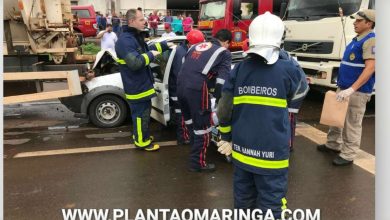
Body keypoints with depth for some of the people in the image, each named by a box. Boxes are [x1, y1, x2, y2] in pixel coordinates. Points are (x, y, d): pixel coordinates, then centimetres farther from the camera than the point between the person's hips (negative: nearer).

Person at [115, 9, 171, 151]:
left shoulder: (135, 36, 12)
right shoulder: (125, 40, -24)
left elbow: (148, 49, 26)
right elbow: (134, 62, -34)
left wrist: (165, 45, 21)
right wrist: (151, 55, -21)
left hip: (141, 84, 11)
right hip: (136, 86, -11)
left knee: (143, 112, 22)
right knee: (141, 114, 2)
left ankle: (140, 135, 39)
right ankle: (142, 142, 18)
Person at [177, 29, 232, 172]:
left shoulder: (196, 46, 25)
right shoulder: (224, 53, 8)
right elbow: (222, 80, -2)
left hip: (180, 85, 7)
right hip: (196, 89, -7)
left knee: (190, 120, 27)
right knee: (202, 127, 6)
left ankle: (194, 147, 47)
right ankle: (197, 163, 14)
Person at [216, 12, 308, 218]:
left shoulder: (238, 69, -3)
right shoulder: (287, 69, -11)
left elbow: (224, 111, -1)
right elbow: (301, 90, 11)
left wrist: (226, 138, 14)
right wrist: (284, 58, 16)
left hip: (242, 149, 4)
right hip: (272, 152, -4)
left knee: (243, 200, 19)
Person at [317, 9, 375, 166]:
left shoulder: (371, 40, -14)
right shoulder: (357, 39, 15)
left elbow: (370, 68, -24)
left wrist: (352, 89, -30)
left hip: (357, 91, -9)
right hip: (343, 87, 9)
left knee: (352, 123, -1)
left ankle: (348, 155, 9)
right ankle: (333, 144, 33)